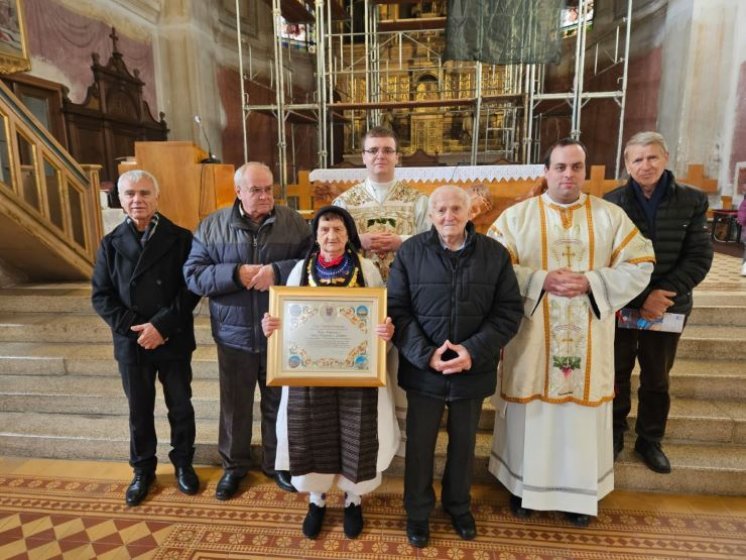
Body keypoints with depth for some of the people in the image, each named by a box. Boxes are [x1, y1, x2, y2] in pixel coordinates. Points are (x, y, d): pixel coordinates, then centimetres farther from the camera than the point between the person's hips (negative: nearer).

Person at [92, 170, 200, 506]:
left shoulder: (180, 238, -5)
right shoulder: (111, 243, 2)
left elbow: (190, 289, -10)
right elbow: (100, 296, 0)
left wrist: (161, 326, -18)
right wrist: (134, 327, -12)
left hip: (173, 341, -2)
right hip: (131, 343, 2)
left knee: (181, 407, 12)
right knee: (139, 411, 16)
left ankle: (183, 463, 34)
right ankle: (143, 470, 36)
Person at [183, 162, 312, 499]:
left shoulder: (293, 223, -4)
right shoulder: (212, 226, -2)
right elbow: (193, 275, -6)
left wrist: (277, 272, -24)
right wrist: (236, 273, -20)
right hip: (234, 335, 1)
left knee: (278, 403, 16)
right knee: (234, 405, 17)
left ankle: (275, 464, 39)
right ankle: (234, 466, 40)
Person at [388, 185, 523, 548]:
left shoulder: (495, 253, -4)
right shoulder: (410, 252, -7)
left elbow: (508, 311, -3)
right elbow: (396, 310, -8)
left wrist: (474, 351, -16)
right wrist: (426, 355, -18)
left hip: (473, 370, 2)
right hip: (423, 369, -1)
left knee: (463, 443, 20)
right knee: (420, 444, 14)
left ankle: (459, 504, 46)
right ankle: (417, 510, 39)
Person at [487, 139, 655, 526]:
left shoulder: (611, 216, 4)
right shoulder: (517, 215, -1)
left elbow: (639, 267, 0)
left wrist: (590, 282, -16)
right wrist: (542, 280, -20)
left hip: (587, 342, 2)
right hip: (531, 338, -1)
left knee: (582, 415, 12)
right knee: (531, 412, 10)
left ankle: (578, 490, 33)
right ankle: (525, 483, 30)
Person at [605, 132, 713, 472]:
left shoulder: (693, 201, -2)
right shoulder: (612, 202, -7)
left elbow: (699, 257, -4)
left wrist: (663, 293, -17)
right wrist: (640, 298, -15)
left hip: (668, 307, 2)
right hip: (621, 307, -1)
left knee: (657, 379, 15)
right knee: (617, 375, 12)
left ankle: (649, 440, 34)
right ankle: (614, 434, 32)